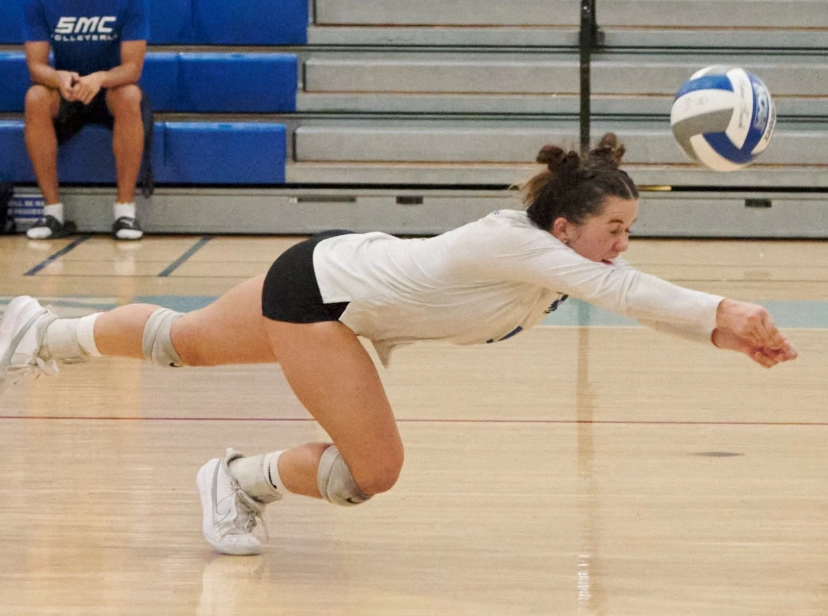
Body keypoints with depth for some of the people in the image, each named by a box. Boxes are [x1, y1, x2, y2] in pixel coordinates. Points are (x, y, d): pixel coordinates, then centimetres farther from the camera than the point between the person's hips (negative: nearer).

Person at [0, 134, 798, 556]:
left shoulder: (568, 258, -10)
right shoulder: (515, 245, -34)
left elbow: (634, 295, -12)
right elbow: (621, 292, -45)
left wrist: (728, 332, -26)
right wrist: (722, 311, -48)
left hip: (343, 268, 9)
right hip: (316, 287, -9)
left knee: (185, 341, 26)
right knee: (372, 470, -11)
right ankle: (238, 479, 14)